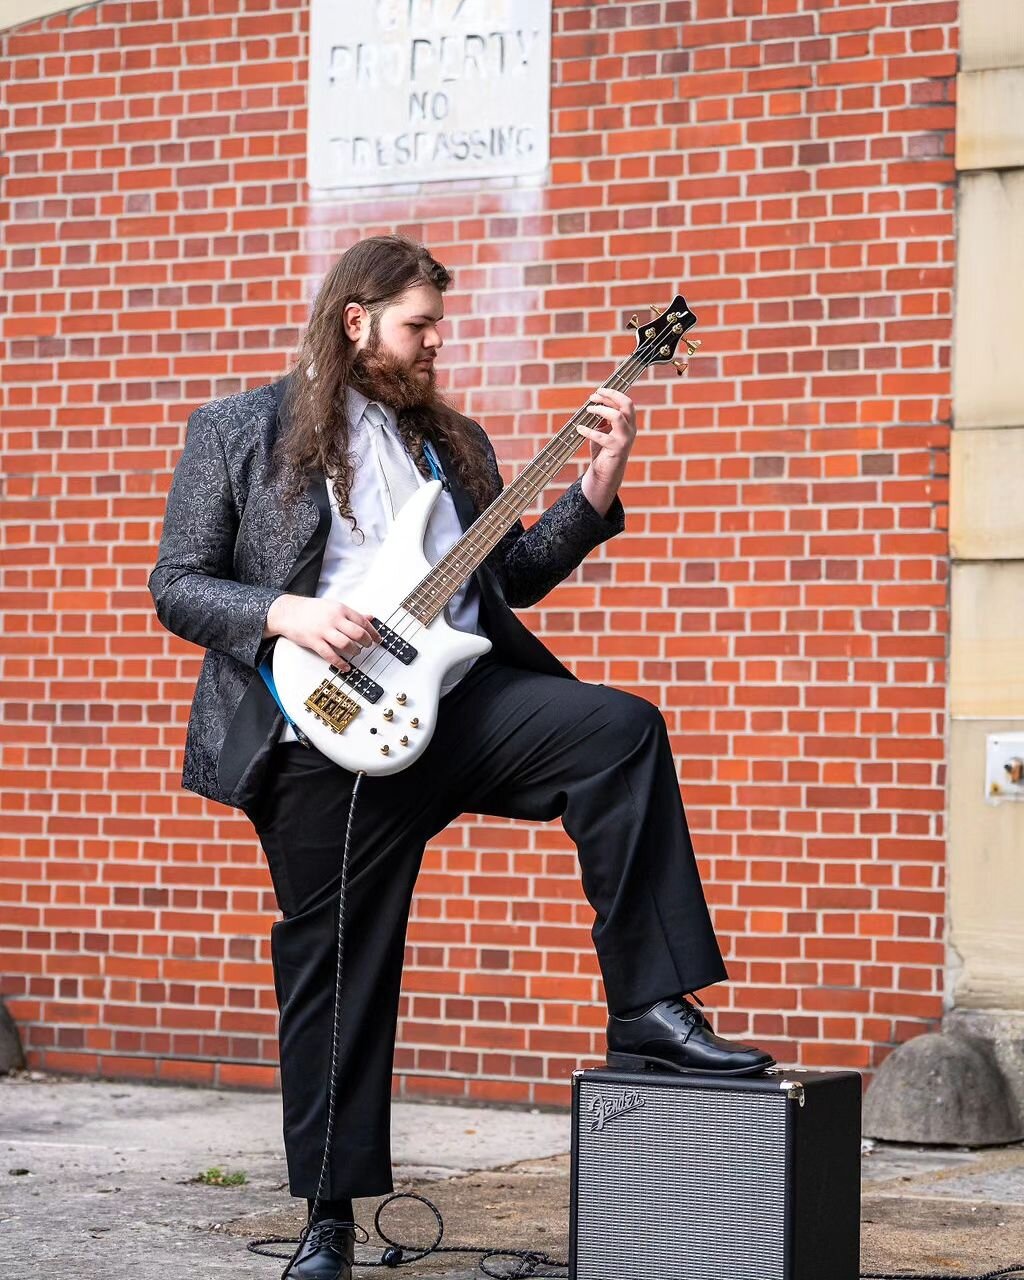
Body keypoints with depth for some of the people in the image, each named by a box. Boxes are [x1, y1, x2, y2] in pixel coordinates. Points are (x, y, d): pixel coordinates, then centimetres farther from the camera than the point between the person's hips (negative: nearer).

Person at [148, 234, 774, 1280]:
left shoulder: (454, 440, 18)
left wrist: (597, 485, 8)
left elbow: (509, 575, 20)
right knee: (334, 976, 1)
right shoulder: (236, 433, 4)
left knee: (619, 727, -22)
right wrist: (285, 615, -16)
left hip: (456, 700, 3)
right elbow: (175, 586, 1)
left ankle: (650, 1008, -20)